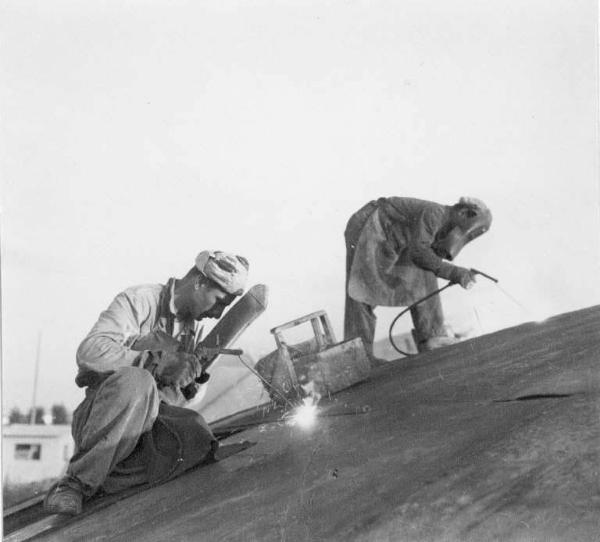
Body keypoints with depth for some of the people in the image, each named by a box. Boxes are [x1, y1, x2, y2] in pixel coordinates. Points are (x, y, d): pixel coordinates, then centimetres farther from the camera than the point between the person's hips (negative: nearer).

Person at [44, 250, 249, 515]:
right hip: (103, 411, -5)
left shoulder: (191, 326, 16)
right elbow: (90, 351, -21)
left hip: (148, 419, 5)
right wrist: (156, 362, -28)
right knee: (137, 381, -38)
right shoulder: (141, 300, -7)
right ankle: (75, 481, -26)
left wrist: (190, 384, 2)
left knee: (196, 436, -26)